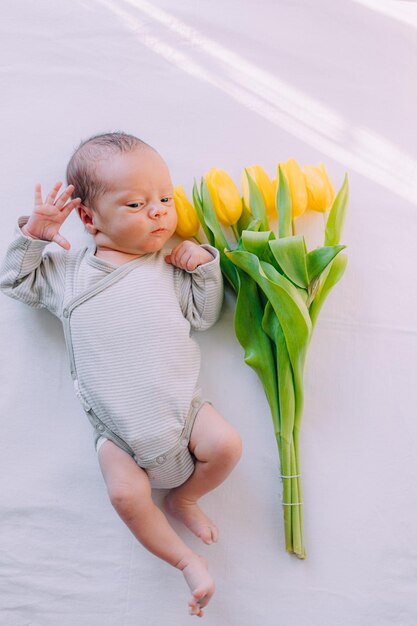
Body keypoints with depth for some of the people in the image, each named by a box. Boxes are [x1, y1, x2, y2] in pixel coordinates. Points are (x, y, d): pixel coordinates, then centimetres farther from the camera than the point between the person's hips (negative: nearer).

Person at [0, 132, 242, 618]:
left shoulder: (171, 265, 7)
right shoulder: (67, 269, 7)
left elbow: (203, 316, 10)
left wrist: (204, 265, -4)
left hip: (180, 405, 1)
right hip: (117, 425, -1)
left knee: (226, 445, -16)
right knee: (126, 495, -18)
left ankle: (182, 499, 14)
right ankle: (186, 561, 4)